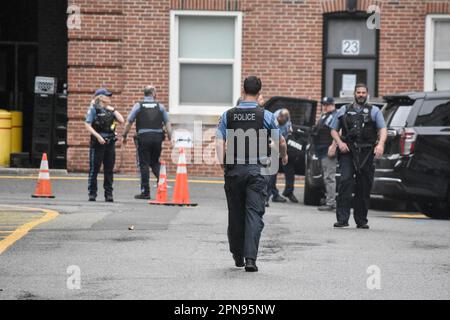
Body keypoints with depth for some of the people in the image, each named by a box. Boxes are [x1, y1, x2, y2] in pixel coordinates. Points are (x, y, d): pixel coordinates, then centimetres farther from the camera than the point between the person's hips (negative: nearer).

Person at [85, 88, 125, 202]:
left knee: (109, 170, 5)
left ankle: (108, 194, 9)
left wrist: (113, 110, 4)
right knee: (94, 169, -1)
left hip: (110, 142, 5)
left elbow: (121, 120, 7)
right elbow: (88, 125, -10)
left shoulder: (110, 110, 14)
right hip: (98, 142, -5)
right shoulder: (94, 109, -2)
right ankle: (92, 194, 4)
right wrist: (98, 136, -18)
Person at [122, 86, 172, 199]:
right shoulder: (160, 106, 8)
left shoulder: (138, 106, 4)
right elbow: (167, 123, 3)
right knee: (155, 162, 18)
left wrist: (125, 136, 12)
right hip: (157, 137, 2)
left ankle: (145, 192, 0)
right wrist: (170, 138, 6)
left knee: (144, 164, 1)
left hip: (143, 137, -2)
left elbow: (129, 123, 2)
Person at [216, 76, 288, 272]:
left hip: (233, 170, 2)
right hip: (257, 170, -2)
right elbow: (280, 142, 9)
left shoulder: (228, 115, 3)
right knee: (254, 214, -4)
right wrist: (284, 156, 28)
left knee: (235, 214, 13)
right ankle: (250, 258, -15)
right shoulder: (266, 116, -1)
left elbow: (219, 142, -5)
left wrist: (223, 166, -1)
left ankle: (237, 256, 25)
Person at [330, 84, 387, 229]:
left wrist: (380, 144, -19)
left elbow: (383, 130, 0)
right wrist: (340, 143, -4)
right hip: (348, 152, -1)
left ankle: (361, 220, 13)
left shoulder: (374, 111, 12)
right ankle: (342, 219, -20)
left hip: (366, 153, 1)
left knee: (364, 187, 3)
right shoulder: (344, 111, 15)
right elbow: (334, 130, 16)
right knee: (346, 182, -17)